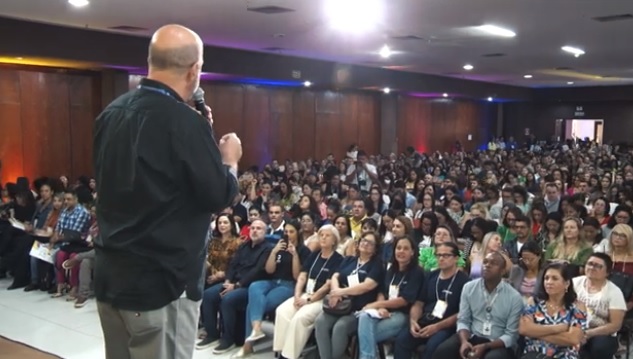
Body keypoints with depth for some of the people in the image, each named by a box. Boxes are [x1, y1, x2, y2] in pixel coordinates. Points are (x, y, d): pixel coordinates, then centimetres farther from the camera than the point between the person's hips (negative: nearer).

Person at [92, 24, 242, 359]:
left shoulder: (111, 113, 4)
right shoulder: (185, 121, -19)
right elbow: (220, 196, -12)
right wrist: (230, 159, 7)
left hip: (109, 277, 8)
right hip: (161, 283, -7)